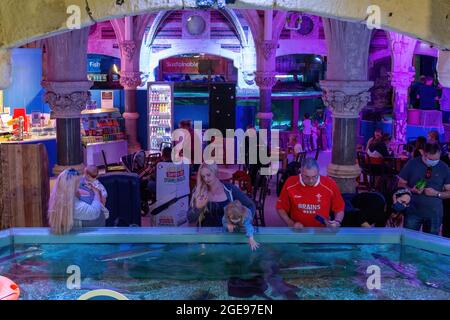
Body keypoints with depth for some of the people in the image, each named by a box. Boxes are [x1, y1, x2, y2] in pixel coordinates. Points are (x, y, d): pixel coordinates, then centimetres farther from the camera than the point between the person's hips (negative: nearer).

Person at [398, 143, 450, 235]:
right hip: (413, 212, -1)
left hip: (434, 214, 1)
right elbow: (400, 184, 4)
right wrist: (412, 190, -16)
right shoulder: (412, 163, -2)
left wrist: (436, 193, -14)